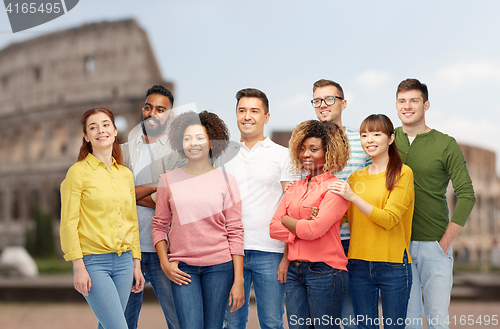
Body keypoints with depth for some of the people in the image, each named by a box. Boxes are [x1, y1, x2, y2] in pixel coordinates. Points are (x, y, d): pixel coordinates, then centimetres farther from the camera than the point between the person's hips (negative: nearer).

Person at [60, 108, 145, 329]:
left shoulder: (126, 174, 11)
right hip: (93, 261, -5)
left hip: (124, 261, 5)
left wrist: (136, 264, 12)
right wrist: (79, 267, -13)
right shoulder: (78, 172, -5)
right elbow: (68, 224, -7)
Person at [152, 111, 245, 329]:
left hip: (219, 266, 0)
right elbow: (159, 225, 11)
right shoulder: (169, 180, 6)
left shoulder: (226, 180, 3)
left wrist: (238, 280, -3)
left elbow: (235, 232, 1)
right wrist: (165, 263, -2)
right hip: (182, 268, 0)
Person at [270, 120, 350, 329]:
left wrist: (287, 220, -1)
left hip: (324, 271, -6)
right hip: (295, 271, 6)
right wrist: (301, 227, -10)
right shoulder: (295, 188, 14)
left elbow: (314, 230, -18)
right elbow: (273, 228, 6)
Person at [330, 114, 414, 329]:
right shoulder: (355, 178, 12)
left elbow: (389, 219, -13)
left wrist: (353, 197, -18)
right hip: (359, 264, 4)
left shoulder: (403, 173, -2)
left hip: (393, 264, -4)